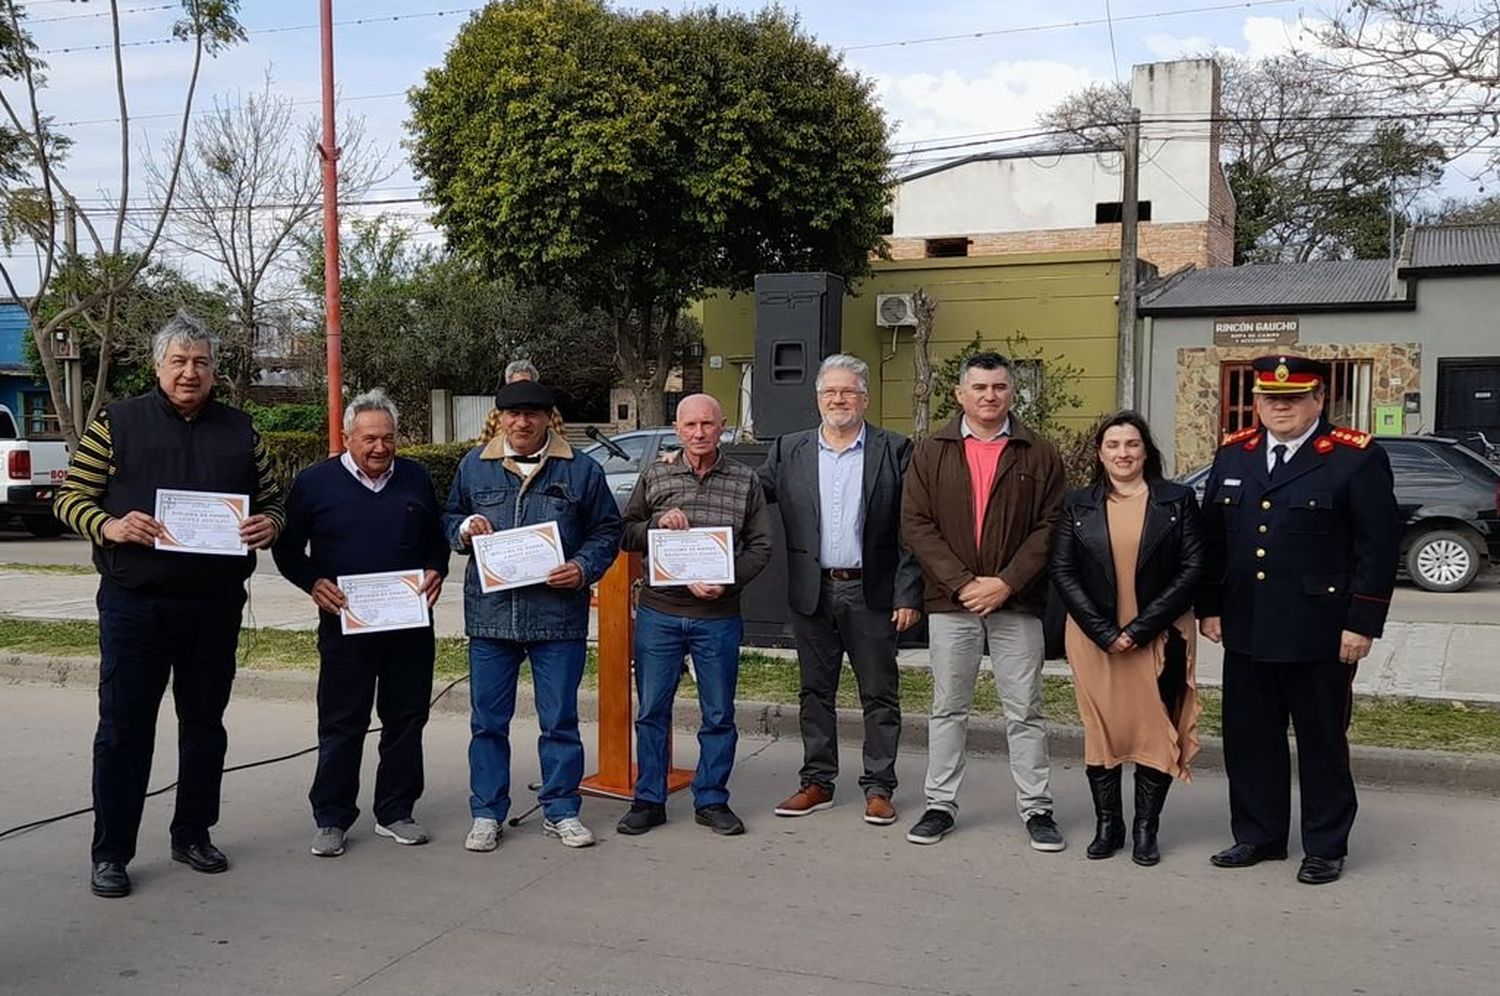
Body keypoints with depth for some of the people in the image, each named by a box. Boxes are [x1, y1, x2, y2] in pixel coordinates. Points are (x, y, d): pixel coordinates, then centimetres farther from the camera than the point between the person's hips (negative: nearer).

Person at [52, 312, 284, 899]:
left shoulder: (240, 430, 11)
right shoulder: (116, 423, 2)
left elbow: (271, 499, 14)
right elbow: (70, 497, 1)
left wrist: (268, 524, -8)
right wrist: (108, 526, -19)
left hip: (216, 604, 3)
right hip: (135, 603, -3)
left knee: (205, 723, 13)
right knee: (124, 728, 1)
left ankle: (193, 835, 28)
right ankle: (110, 853, 12)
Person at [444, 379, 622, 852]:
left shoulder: (582, 470, 4)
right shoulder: (474, 466, 9)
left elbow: (607, 530, 8)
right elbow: (447, 519, 19)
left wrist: (584, 567, -9)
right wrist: (465, 529, -4)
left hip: (559, 615, -1)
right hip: (491, 613, 2)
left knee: (560, 721, 7)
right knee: (488, 721, 8)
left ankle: (561, 811, 20)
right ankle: (486, 814, 20)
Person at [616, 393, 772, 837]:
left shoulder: (746, 482, 2)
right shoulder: (654, 477, 5)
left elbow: (760, 546, 3)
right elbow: (625, 534, 9)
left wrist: (726, 582, -13)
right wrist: (658, 524, -11)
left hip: (718, 618, 0)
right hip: (658, 613, 1)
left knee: (719, 715, 8)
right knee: (652, 711, 7)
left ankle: (711, 800, 21)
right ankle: (648, 800, 19)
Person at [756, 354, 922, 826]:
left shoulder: (894, 450, -1)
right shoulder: (789, 450, 7)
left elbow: (911, 530, -3)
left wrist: (908, 594, -9)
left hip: (871, 593, -2)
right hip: (812, 592, 3)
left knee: (880, 694, 5)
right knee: (816, 692, 12)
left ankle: (878, 787, 15)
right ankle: (817, 782, 23)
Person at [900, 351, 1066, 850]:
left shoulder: (1039, 455, 3)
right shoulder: (930, 452, 5)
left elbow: (1050, 527, -2)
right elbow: (915, 524, -1)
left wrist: (1007, 583, -12)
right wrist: (962, 582, -11)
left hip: (1017, 603, -1)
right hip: (950, 601, 1)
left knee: (1024, 711, 5)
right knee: (948, 709, 10)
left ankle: (1036, 809, 15)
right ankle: (940, 805, 20)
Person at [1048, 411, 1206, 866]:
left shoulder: (1177, 500, 2)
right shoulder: (1076, 505, 5)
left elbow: (1192, 568, -4)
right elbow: (1062, 571, 0)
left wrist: (1142, 628, -11)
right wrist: (1104, 632, -10)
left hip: (1159, 637, -1)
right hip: (1094, 637, 1)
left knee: (1157, 728, 1)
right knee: (1100, 727, 5)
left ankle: (1146, 828, 12)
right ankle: (1106, 825, 16)